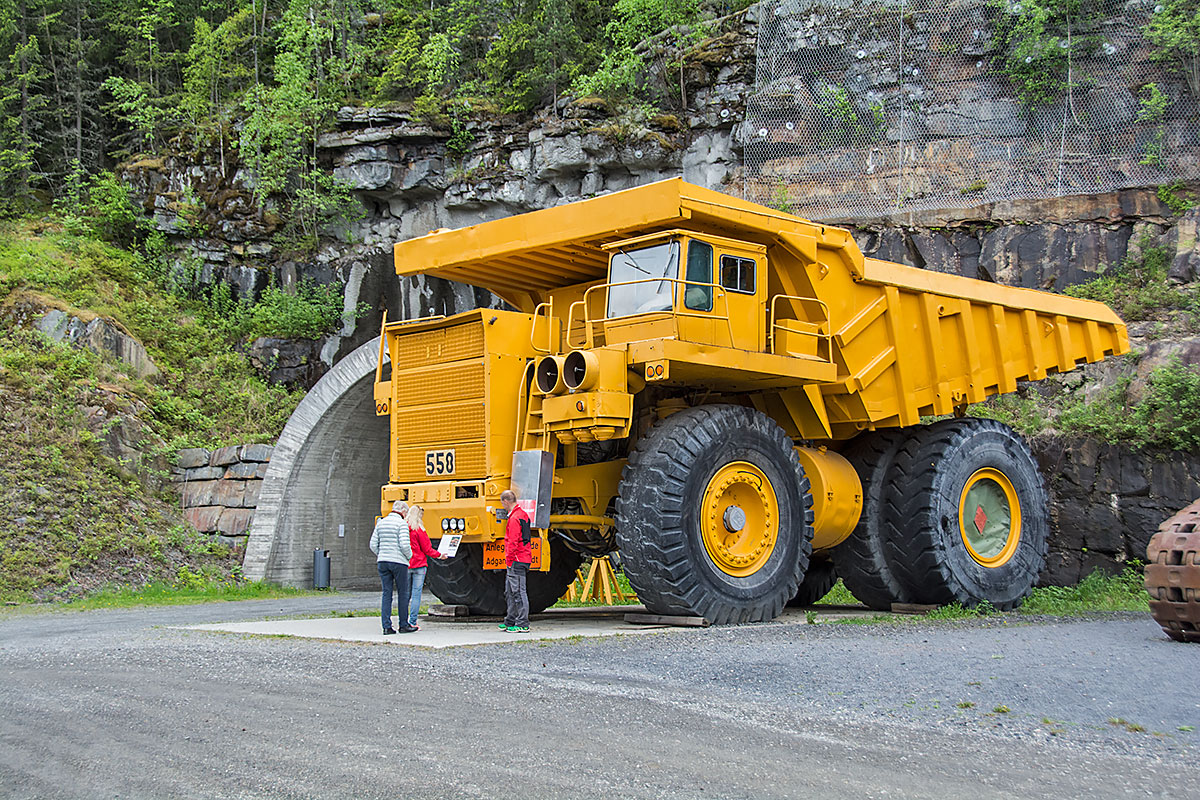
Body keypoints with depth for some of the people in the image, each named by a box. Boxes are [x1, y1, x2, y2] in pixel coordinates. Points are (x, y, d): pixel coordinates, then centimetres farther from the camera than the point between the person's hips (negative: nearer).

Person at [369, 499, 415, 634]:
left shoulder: (381, 523, 11)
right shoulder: (402, 523, -8)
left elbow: (373, 545, 9)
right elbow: (404, 545, -16)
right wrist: (409, 556, 1)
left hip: (383, 562, 5)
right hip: (399, 562, -5)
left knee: (386, 594, 5)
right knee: (403, 594, 6)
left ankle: (387, 627, 1)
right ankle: (404, 625, 10)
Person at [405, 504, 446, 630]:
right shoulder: (419, 530, -9)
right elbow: (427, 549, -4)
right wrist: (439, 555, 11)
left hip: (405, 566, 5)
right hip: (419, 565, -5)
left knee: (406, 594, 12)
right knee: (416, 594, -2)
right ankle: (412, 622, -4)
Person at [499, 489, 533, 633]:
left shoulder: (515, 518, -16)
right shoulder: (522, 514, 16)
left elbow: (513, 542, -20)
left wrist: (509, 559, -13)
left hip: (516, 560, -11)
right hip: (523, 559, 11)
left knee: (518, 591, -8)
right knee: (510, 592, 18)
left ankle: (522, 624, -7)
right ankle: (510, 621, 25)